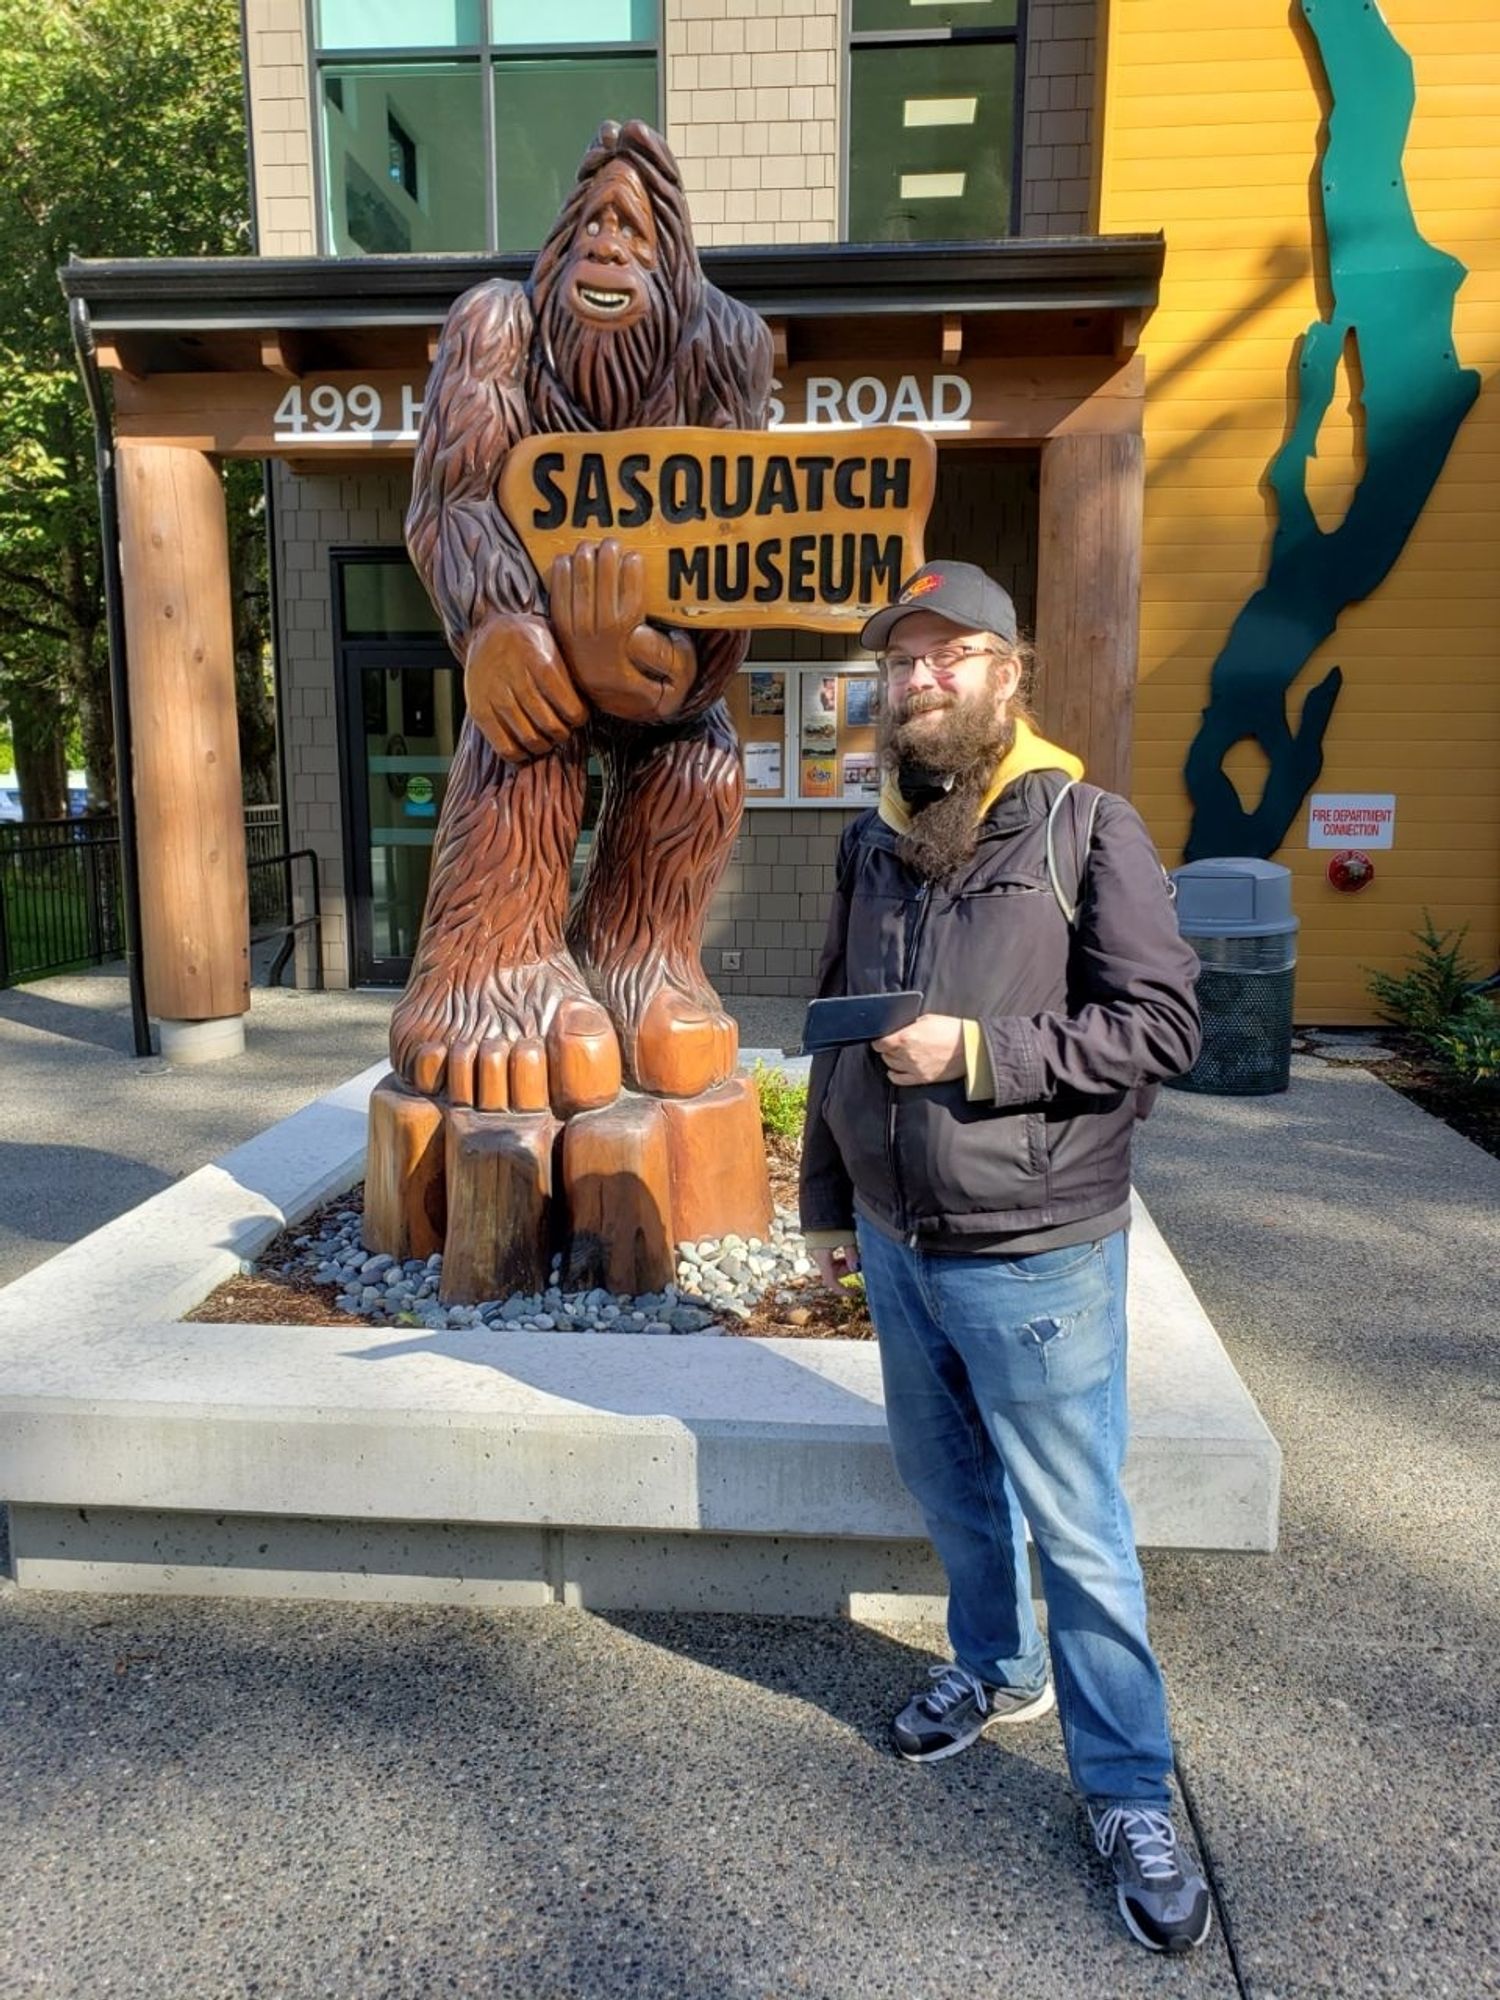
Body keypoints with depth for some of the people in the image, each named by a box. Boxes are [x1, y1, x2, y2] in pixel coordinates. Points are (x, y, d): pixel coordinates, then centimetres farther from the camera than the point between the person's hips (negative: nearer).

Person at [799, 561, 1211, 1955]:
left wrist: (976, 1049, -22)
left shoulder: (1087, 827, -11)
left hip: (1035, 1258, -5)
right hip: (895, 1241, 6)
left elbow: (1162, 1024, -15)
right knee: (947, 1482, 21)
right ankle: (997, 1669, 45)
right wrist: (827, 1201, 16)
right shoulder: (872, 839, 7)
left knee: (1075, 1528, 7)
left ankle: (1128, 1793, 26)